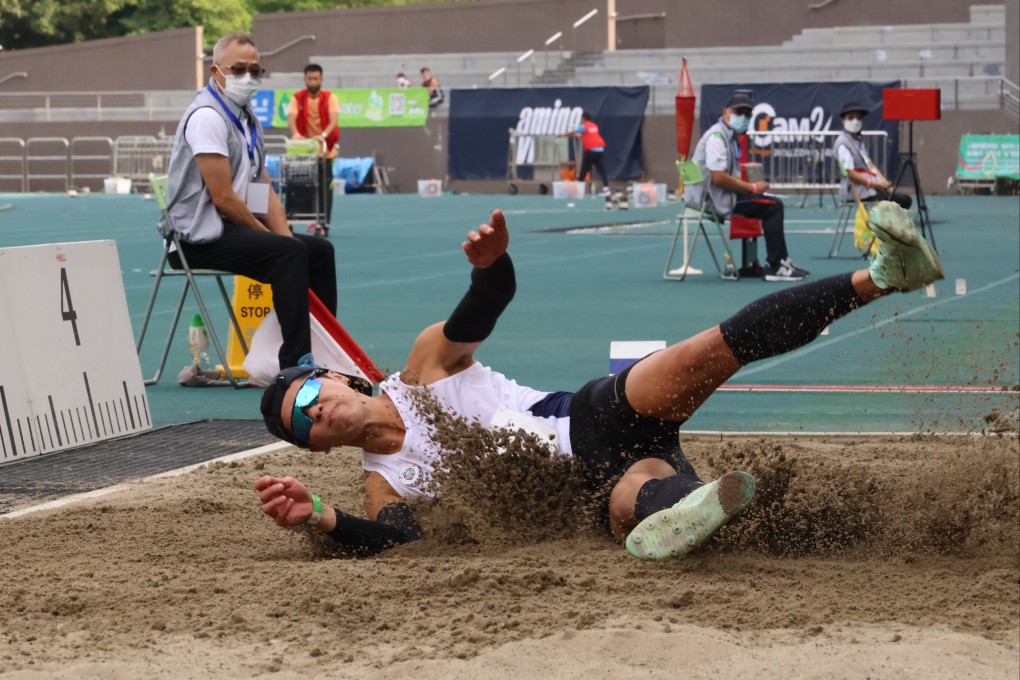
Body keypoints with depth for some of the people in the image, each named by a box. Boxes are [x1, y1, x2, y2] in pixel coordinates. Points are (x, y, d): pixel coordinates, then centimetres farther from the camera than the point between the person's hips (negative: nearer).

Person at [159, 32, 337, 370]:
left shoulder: (248, 120, 16)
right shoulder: (208, 116, -15)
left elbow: (265, 191, 14)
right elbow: (222, 197, -19)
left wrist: (284, 236, -2)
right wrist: (270, 236, -10)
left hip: (234, 228, 10)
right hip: (202, 236, -10)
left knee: (321, 250, 8)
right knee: (290, 253, -28)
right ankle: (294, 364, -32)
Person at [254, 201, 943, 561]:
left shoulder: (426, 363, 8)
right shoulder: (385, 482, 5)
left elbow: (491, 300, -5)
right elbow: (399, 538, -15)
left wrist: (490, 264, -30)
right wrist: (321, 517, -31)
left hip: (595, 414, 2)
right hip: (596, 476, -2)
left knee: (705, 353, -26)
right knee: (631, 498, -41)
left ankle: (879, 277, -36)